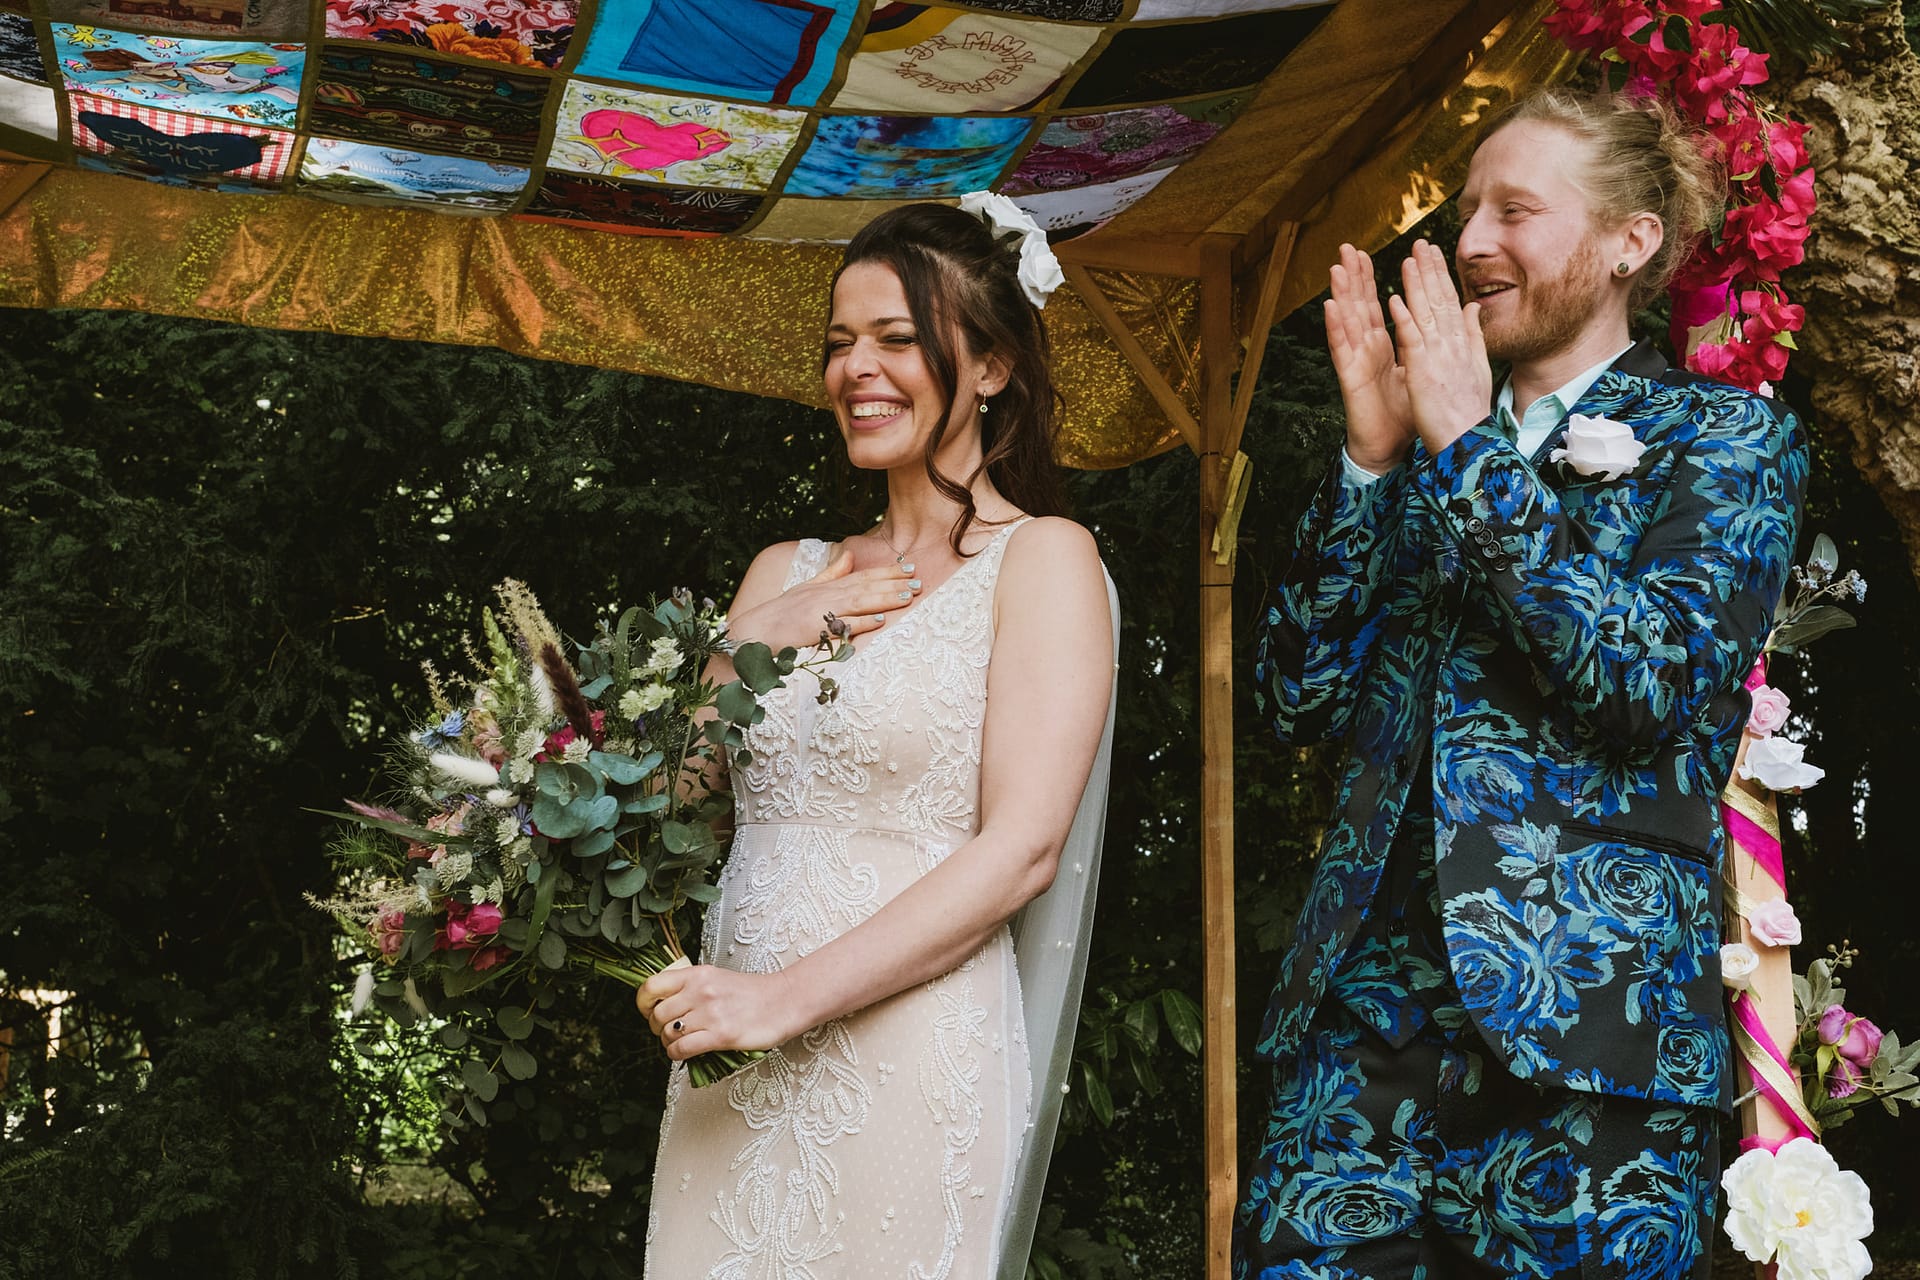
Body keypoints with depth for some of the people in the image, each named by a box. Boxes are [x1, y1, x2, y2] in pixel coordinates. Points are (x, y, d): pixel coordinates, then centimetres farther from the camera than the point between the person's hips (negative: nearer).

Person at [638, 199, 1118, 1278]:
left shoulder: (1043, 557, -3)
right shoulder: (785, 574, 14)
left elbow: (1022, 850, -13)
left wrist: (788, 997, -17)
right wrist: (755, 644, -2)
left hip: (910, 1062, -5)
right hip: (732, 1077, 5)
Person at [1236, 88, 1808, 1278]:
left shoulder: (1724, 435, 4)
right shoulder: (1428, 449, 16)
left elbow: (1657, 683, -13)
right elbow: (1301, 697, 8)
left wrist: (1471, 447, -11)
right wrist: (1375, 456, -1)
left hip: (1582, 1021, -4)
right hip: (1368, 1000, 4)